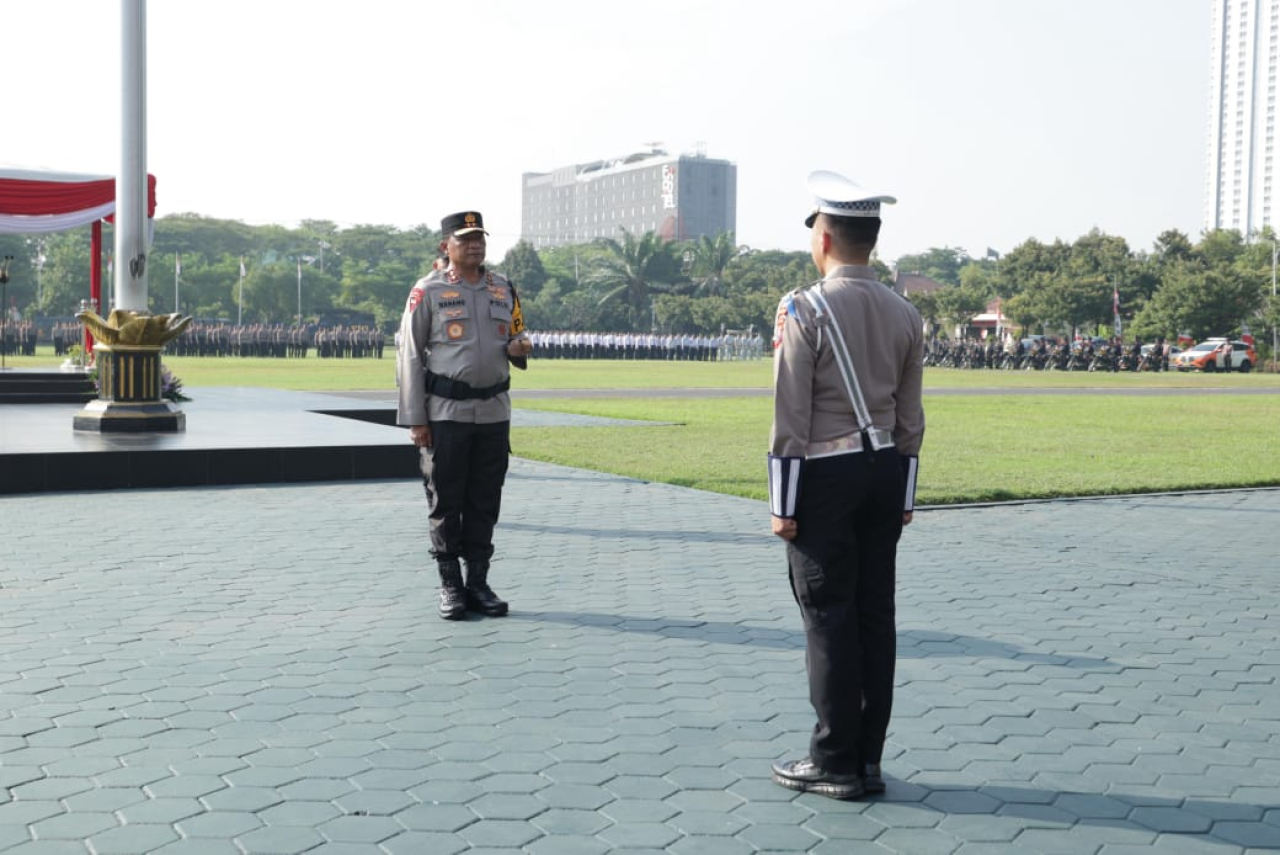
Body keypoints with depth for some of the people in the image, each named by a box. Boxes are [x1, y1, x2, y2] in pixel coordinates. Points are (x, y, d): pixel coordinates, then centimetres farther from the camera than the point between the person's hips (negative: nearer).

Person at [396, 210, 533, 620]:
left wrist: (518, 348, -5)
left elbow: (519, 337, 22)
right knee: (446, 501, 0)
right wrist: (414, 419, -9)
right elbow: (409, 356, -4)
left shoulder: (504, 289, 11)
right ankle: (451, 586, 9)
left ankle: (479, 583, 16)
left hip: (494, 411, 4)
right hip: (445, 412, -4)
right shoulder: (428, 291, -2)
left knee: (485, 502, 7)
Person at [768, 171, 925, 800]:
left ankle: (836, 763, 6)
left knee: (829, 616, 0)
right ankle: (868, 760, 15)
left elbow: (791, 417, -13)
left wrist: (783, 504, -9)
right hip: (885, 472, 6)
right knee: (875, 614, 8)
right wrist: (903, 495, 17)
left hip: (825, 476, -6)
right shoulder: (904, 314, 7)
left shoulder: (804, 309, -12)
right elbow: (910, 419, 10)